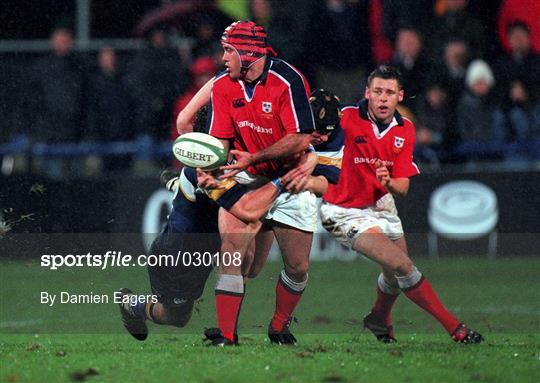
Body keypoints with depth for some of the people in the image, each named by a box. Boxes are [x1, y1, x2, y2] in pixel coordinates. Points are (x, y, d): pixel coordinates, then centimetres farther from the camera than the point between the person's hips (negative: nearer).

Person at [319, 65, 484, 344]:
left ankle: (379, 320, 48)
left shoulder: (405, 130, -3)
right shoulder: (347, 118, -20)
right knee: (402, 265, -18)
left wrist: (389, 183, -27)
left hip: (381, 204, 7)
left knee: (396, 274, 15)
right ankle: (454, 328, -11)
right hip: (346, 213, -6)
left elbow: (403, 187, -6)